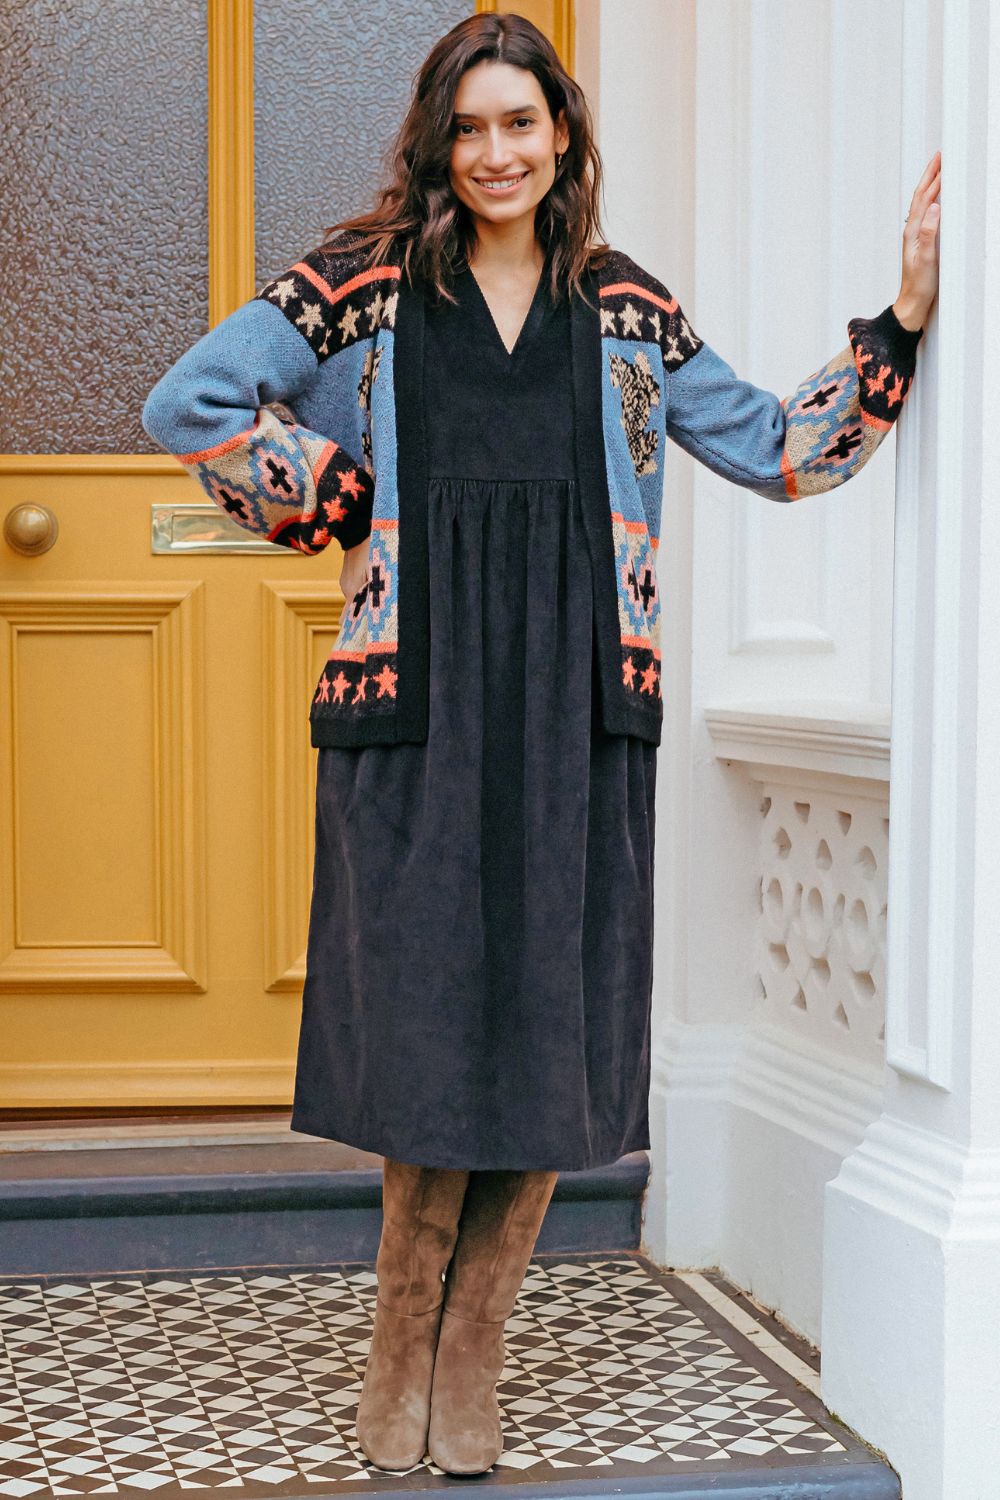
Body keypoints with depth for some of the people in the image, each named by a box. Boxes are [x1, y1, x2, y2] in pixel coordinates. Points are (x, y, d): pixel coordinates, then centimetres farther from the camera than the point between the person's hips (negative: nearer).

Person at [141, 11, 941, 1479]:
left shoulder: (628, 310, 14)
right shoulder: (364, 285, 6)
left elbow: (778, 450, 18)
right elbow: (189, 405, 5)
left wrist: (905, 315, 10)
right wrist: (336, 506, 0)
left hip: (579, 714, 2)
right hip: (417, 704, -2)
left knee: (551, 1026, 1)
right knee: (427, 1017, 0)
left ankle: (468, 1372, 16)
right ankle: (401, 1371, 18)